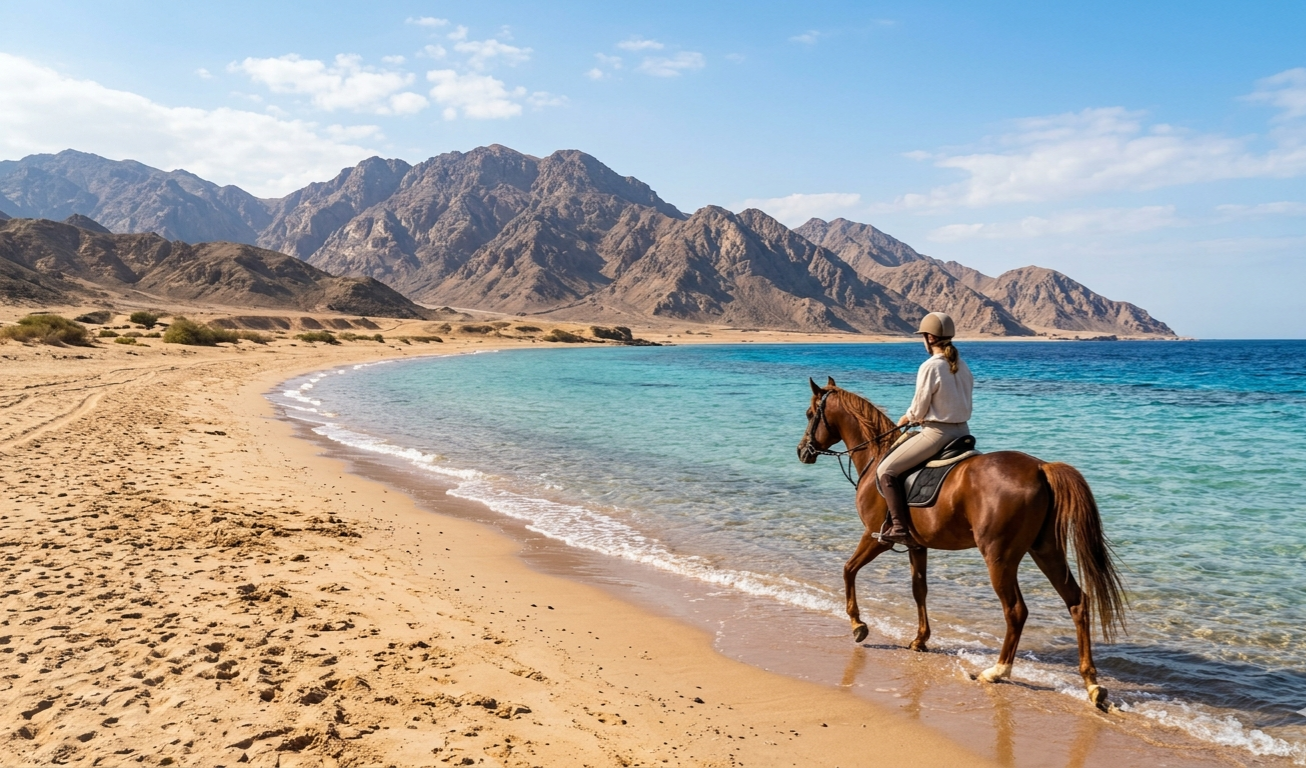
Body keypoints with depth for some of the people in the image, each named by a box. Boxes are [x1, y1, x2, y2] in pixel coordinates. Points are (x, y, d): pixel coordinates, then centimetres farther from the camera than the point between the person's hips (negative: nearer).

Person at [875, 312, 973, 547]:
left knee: (886, 471, -4)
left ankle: (900, 528, -13)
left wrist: (907, 418, 10)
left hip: (937, 433, -9)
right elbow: (963, 403, 14)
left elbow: (919, 409, -12)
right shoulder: (962, 365, 8)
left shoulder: (930, 367, -15)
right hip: (962, 430, 9)